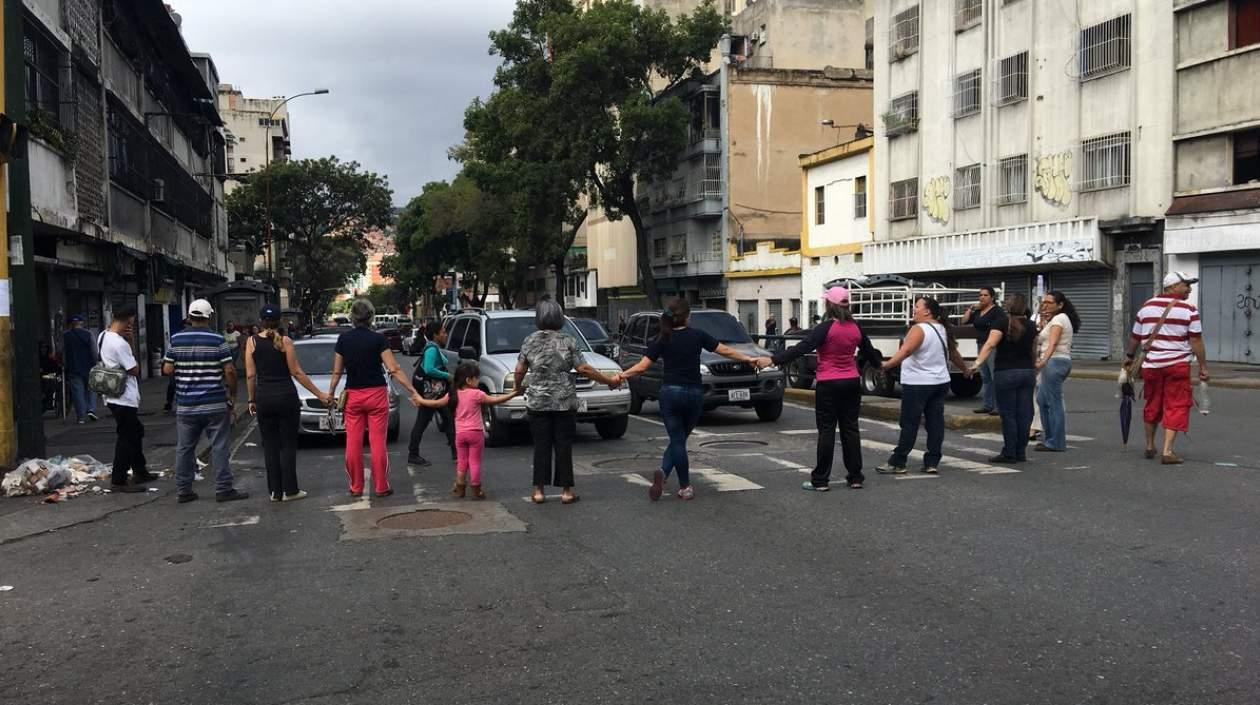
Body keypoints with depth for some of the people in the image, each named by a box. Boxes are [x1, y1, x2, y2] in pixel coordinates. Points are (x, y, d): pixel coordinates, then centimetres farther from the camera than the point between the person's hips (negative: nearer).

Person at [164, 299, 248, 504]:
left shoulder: (176, 340, 1)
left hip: (186, 405, 3)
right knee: (220, 448, 2)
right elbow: (230, 371, -10)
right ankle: (223, 489, 3)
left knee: (184, 448, 10)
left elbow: (167, 369, 2)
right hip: (215, 404, -3)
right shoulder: (217, 340, -7)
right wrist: (233, 396, 2)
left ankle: (183, 490, 15)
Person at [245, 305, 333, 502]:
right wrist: (320, 394, -2)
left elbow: (250, 375, 0)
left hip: (263, 397, 2)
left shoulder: (252, 342, 1)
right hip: (286, 396, -2)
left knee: (270, 445, 9)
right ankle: (289, 490, 6)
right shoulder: (285, 341, -5)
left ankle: (275, 491, 11)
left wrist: (251, 400, 11)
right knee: (288, 444, 5)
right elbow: (297, 373, -6)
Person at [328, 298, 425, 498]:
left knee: (353, 442, 7)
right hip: (376, 394, -2)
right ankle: (381, 487, 6)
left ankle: (355, 487, 13)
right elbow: (394, 370, -14)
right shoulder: (378, 339, -9)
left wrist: (330, 393, 16)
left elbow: (337, 371, 4)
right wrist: (413, 392, -12)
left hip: (353, 395, 3)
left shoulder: (343, 339, 0)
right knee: (378, 442, 2)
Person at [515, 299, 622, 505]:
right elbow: (584, 369, -7)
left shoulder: (529, 341, 0)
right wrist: (609, 381, 1)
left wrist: (518, 386, 21)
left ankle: (539, 491, 7)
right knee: (563, 446, 4)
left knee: (541, 446, 6)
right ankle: (566, 491, 7)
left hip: (537, 402, 1)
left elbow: (519, 371, 1)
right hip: (564, 402, -1)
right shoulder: (567, 342, -3)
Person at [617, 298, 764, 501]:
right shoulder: (697, 335, 1)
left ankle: (685, 486, -1)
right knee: (680, 439, 13)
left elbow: (642, 367, -5)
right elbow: (725, 351, 7)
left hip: (670, 392, 0)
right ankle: (663, 473, -2)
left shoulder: (662, 339, 0)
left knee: (677, 440, 6)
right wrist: (750, 359, 19)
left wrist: (622, 375, 8)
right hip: (694, 393, 0)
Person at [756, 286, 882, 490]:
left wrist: (772, 360, -26)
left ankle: (820, 480, 2)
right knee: (850, 428, 11)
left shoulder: (826, 328, -14)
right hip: (852, 383, 5)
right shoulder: (856, 328, 4)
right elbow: (869, 350, 20)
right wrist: (879, 363, 42)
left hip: (829, 385, -5)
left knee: (826, 430, -1)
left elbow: (801, 348, -23)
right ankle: (855, 477, 16)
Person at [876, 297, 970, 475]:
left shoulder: (919, 329, -13)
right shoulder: (943, 329, 12)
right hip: (940, 383, 8)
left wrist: (887, 364, -39)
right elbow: (954, 354, 22)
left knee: (909, 424, -3)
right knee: (935, 422, 7)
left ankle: (897, 463, 1)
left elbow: (906, 350, -29)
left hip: (917, 384, -8)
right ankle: (932, 462, 9)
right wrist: (966, 369, 38)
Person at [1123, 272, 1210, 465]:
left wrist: (1129, 357, 27)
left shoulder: (1146, 306, 7)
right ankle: (1167, 451, -4)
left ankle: (1150, 446, 28)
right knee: (1175, 407, 1)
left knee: (1152, 405, 17)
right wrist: (1203, 367, -3)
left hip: (1151, 364, 4)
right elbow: (1196, 341, -9)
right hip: (1177, 365, -4)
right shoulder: (1189, 310, -6)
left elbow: (1135, 337, 13)